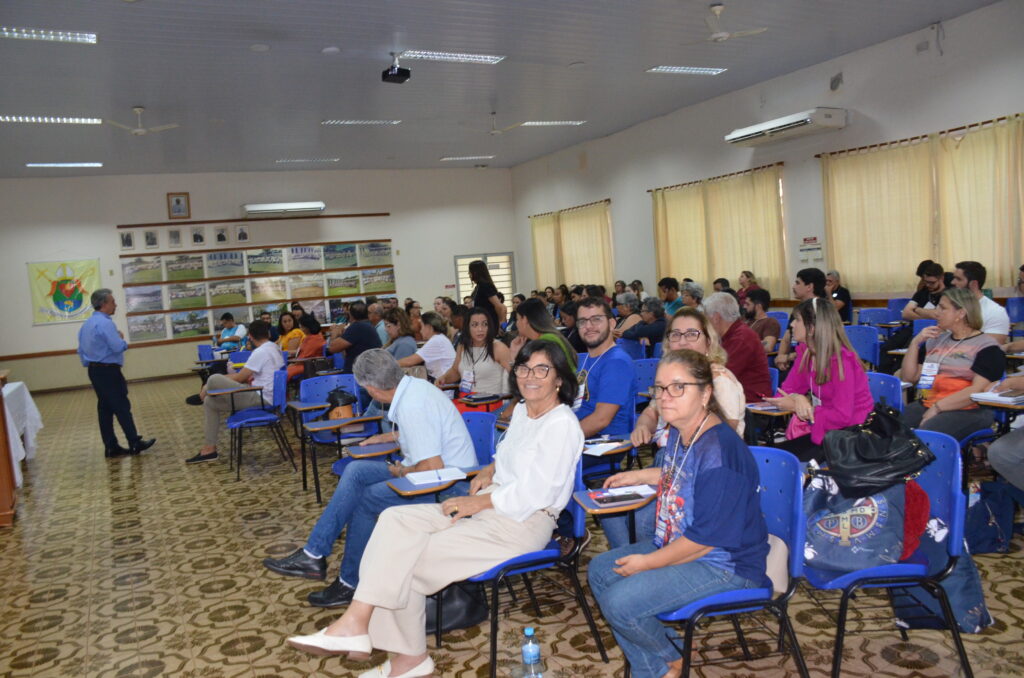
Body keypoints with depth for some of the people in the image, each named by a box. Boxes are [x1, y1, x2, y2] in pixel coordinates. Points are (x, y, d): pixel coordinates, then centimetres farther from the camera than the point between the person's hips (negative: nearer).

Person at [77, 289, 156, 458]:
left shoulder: (86, 325, 14)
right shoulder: (105, 323, -17)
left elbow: (81, 350, 20)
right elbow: (119, 347, -22)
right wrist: (122, 339, -2)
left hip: (94, 372, 10)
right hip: (108, 371, -10)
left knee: (104, 408, 9)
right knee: (122, 407, -4)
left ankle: (111, 447, 12)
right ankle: (135, 443, 1)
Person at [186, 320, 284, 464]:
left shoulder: (260, 352, -16)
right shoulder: (275, 349, 13)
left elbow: (239, 378, -11)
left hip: (260, 398, -10)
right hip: (262, 397, 10)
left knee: (214, 380, -20)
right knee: (210, 403, 13)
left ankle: (202, 395, 16)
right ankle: (209, 448, 12)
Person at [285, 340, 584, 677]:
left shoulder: (561, 424, -14)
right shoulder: (522, 410, 14)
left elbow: (534, 494, -19)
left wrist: (479, 502, -13)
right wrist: (489, 472, 6)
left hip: (522, 522, -9)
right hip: (491, 504, 9)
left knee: (404, 559, -19)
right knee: (397, 520, -12)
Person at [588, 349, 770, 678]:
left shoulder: (718, 452, -29)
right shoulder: (680, 432, 1)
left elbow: (707, 537, -27)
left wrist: (647, 562, -17)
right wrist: (639, 476, 25)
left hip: (724, 564, -10)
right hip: (673, 544, 10)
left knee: (620, 602, -20)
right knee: (599, 571, 11)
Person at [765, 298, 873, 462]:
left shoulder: (841, 360, -21)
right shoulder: (805, 353, 1)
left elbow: (842, 417, -23)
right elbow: (788, 389, 4)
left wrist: (795, 406, -19)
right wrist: (798, 399, -21)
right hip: (821, 427, 7)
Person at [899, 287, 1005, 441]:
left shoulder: (986, 346, 0)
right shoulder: (935, 340, 19)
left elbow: (978, 390, -12)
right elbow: (908, 378, 16)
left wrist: (937, 407, -16)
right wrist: (915, 342, 6)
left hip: (967, 412, -6)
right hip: (925, 405, 6)